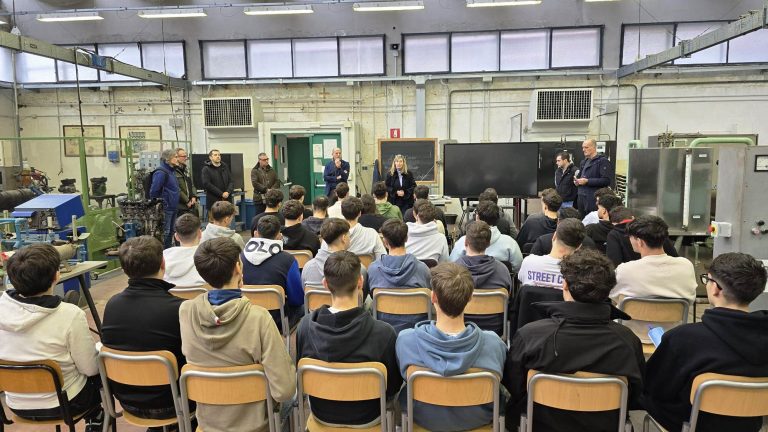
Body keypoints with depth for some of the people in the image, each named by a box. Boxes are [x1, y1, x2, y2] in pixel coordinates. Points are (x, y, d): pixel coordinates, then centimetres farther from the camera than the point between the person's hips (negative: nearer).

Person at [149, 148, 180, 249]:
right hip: (165, 208, -9)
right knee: (165, 233, -3)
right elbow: (154, 191, -19)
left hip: (173, 207, 9)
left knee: (171, 232, 16)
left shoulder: (172, 171, 13)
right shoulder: (161, 172, -17)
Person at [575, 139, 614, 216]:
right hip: (581, 198, 8)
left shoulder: (603, 161, -6)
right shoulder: (584, 162, 20)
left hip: (594, 200, -8)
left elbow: (606, 180, -16)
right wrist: (576, 180, 9)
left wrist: (587, 181, -19)